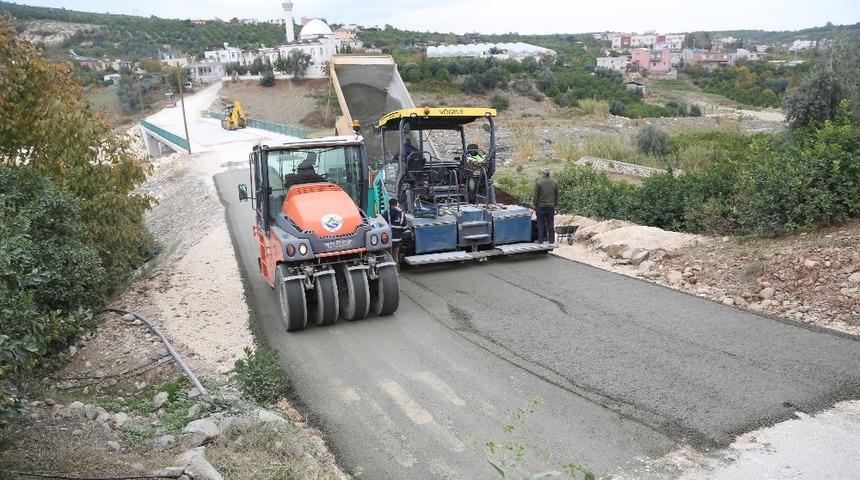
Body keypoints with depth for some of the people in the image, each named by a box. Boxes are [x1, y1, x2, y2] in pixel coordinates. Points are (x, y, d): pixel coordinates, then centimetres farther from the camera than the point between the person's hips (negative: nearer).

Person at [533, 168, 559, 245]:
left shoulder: (538, 182, -10)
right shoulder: (555, 182, 0)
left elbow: (536, 196, -7)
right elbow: (557, 195, 6)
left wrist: (535, 206, 3)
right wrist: (555, 203, 17)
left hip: (541, 206, -2)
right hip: (551, 207, 2)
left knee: (541, 224, 5)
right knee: (551, 224, 9)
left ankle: (541, 240, 8)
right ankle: (551, 240, 13)